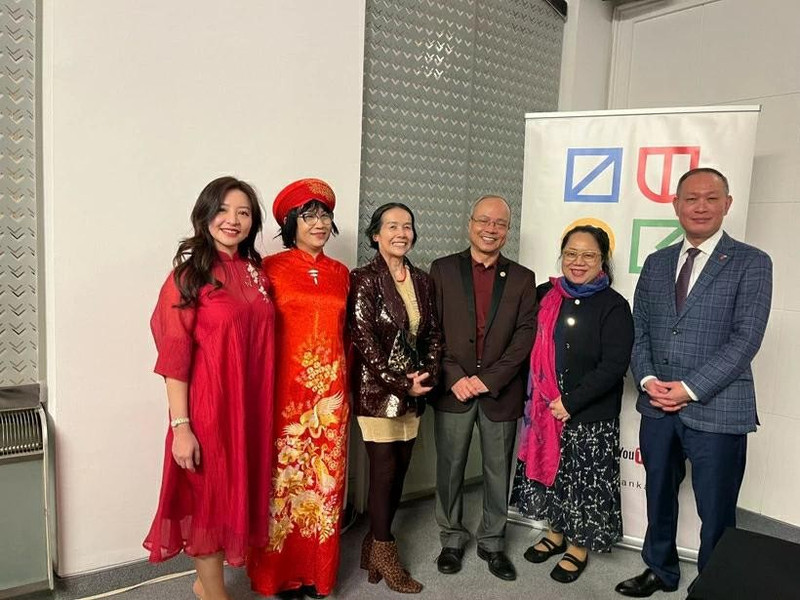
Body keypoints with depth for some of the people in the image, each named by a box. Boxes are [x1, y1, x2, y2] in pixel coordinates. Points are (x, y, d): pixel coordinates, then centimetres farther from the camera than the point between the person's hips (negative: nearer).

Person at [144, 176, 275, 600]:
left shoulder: (256, 271, 8)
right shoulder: (190, 272, -9)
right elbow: (174, 354, -13)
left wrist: (265, 408, 10)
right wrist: (181, 426, -16)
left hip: (250, 405, 6)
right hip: (207, 404, -6)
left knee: (238, 493, 17)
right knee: (209, 498, 9)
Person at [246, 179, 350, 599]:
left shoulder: (339, 272, 11)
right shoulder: (272, 268, -3)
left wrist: (345, 383, 12)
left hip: (330, 390, 4)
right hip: (286, 389, -4)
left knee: (325, 477, 11)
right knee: (284, 477, 7)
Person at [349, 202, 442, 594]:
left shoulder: (422, 281, 8)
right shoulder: (364, 279, -9)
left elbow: (433, 333, 10)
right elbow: (364, 340, -14)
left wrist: (426, 376, -5)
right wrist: (401, 384, -14)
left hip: (413, 393, 6)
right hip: (377, 391, -6)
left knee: (399, 472, 11)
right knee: (384, 472, 2)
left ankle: (374, 545, 31)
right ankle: (385, 555, 22)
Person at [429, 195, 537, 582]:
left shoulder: (522, 278, 5)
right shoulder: (442, 270, 3)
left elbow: (525, 335, -3)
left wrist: (489, 379, -12)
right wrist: (454, 378, -13)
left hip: (500, 392, 1)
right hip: (453, 389, 0)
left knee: (498, 473, 12)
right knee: (450, 470, 10)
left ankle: (493, 543, 31)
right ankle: (452, 539, 29)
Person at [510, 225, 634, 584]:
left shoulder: (613, 306, -10)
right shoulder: (545, 296, 2)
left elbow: (615, 365, -16)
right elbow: (530, 349, 9)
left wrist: (571, 402, -18)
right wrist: (539, 399, -1)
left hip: (590, 417, -4)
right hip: (544, 409, 4)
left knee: (584, 481, 9)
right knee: (550, 472, 16)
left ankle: (579, 546, 31)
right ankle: (556, 531, 39)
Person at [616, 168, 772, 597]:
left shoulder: (751, 263, -4)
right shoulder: (656, 263, 10)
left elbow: (745, 338, -11)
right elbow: (639, 328, 10)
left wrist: (690, 388, -16)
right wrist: (647, 379, -6)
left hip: (716, 409, -4)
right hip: (657, 406, 5)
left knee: (716, 513, 8)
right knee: (658, 497, 19)